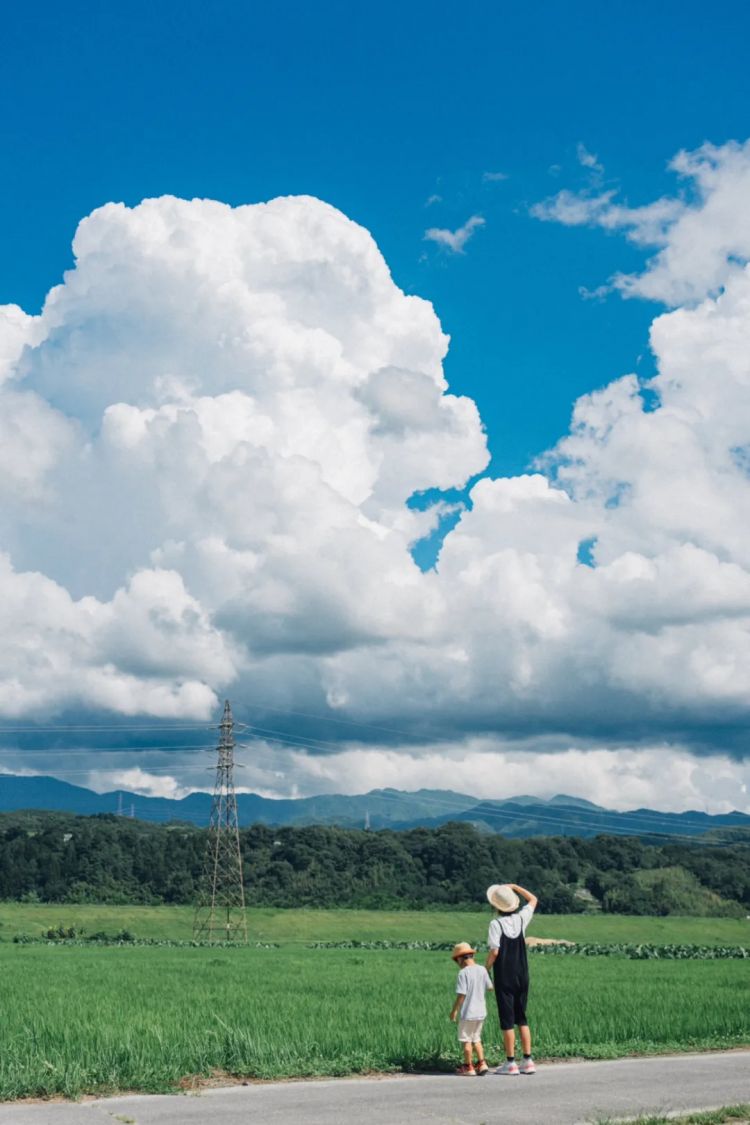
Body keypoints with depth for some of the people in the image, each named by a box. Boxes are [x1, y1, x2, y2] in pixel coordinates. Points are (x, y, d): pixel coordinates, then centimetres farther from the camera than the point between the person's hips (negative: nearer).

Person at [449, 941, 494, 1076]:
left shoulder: (463, 973, -16)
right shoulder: (482, 970, 1)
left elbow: (461, 995, -17)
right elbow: (490, 987, 10)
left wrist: (454, 1010, -8)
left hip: (468, 1013, -6)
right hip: (481, 1012, 6)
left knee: (466, 1040, 7)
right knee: (476, 1039, 20)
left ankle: (468, 1067, 11)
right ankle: (482, 1063, 14)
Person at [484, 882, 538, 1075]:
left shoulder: (496, 924, -13)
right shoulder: (521, 919, 1)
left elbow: (494, 952, -17)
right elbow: (533, 899, 19)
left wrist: (486, 970, -4)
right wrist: (515, 887, 18)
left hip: (504, 978, -5)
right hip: (522, 976, 5)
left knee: (507, 1020, 0)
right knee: (522, 1018, 13)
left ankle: (510, 1063, 2)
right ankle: (528, 1061, 11)